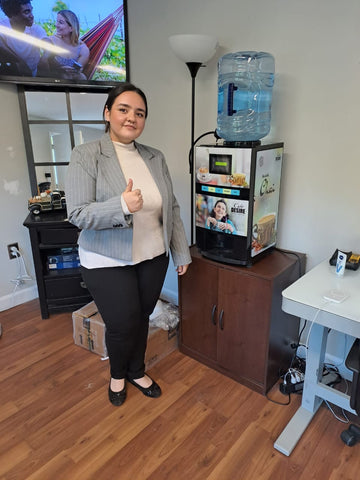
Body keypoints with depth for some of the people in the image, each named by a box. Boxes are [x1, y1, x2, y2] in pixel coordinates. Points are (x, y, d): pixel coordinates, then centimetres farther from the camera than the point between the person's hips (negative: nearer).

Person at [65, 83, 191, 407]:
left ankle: (137, 372, 45)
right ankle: (117, 374, 40)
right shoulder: (86, 156, -11)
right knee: (123, 325, 5)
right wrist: (121, 206, -32)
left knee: (142, 318, 18)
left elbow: (172, 209, 6)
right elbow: (77, 214, -17)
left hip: (153, 258, 5)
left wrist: (181, 252, 6)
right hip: (107, 263, -4)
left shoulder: (155, 158, 3)